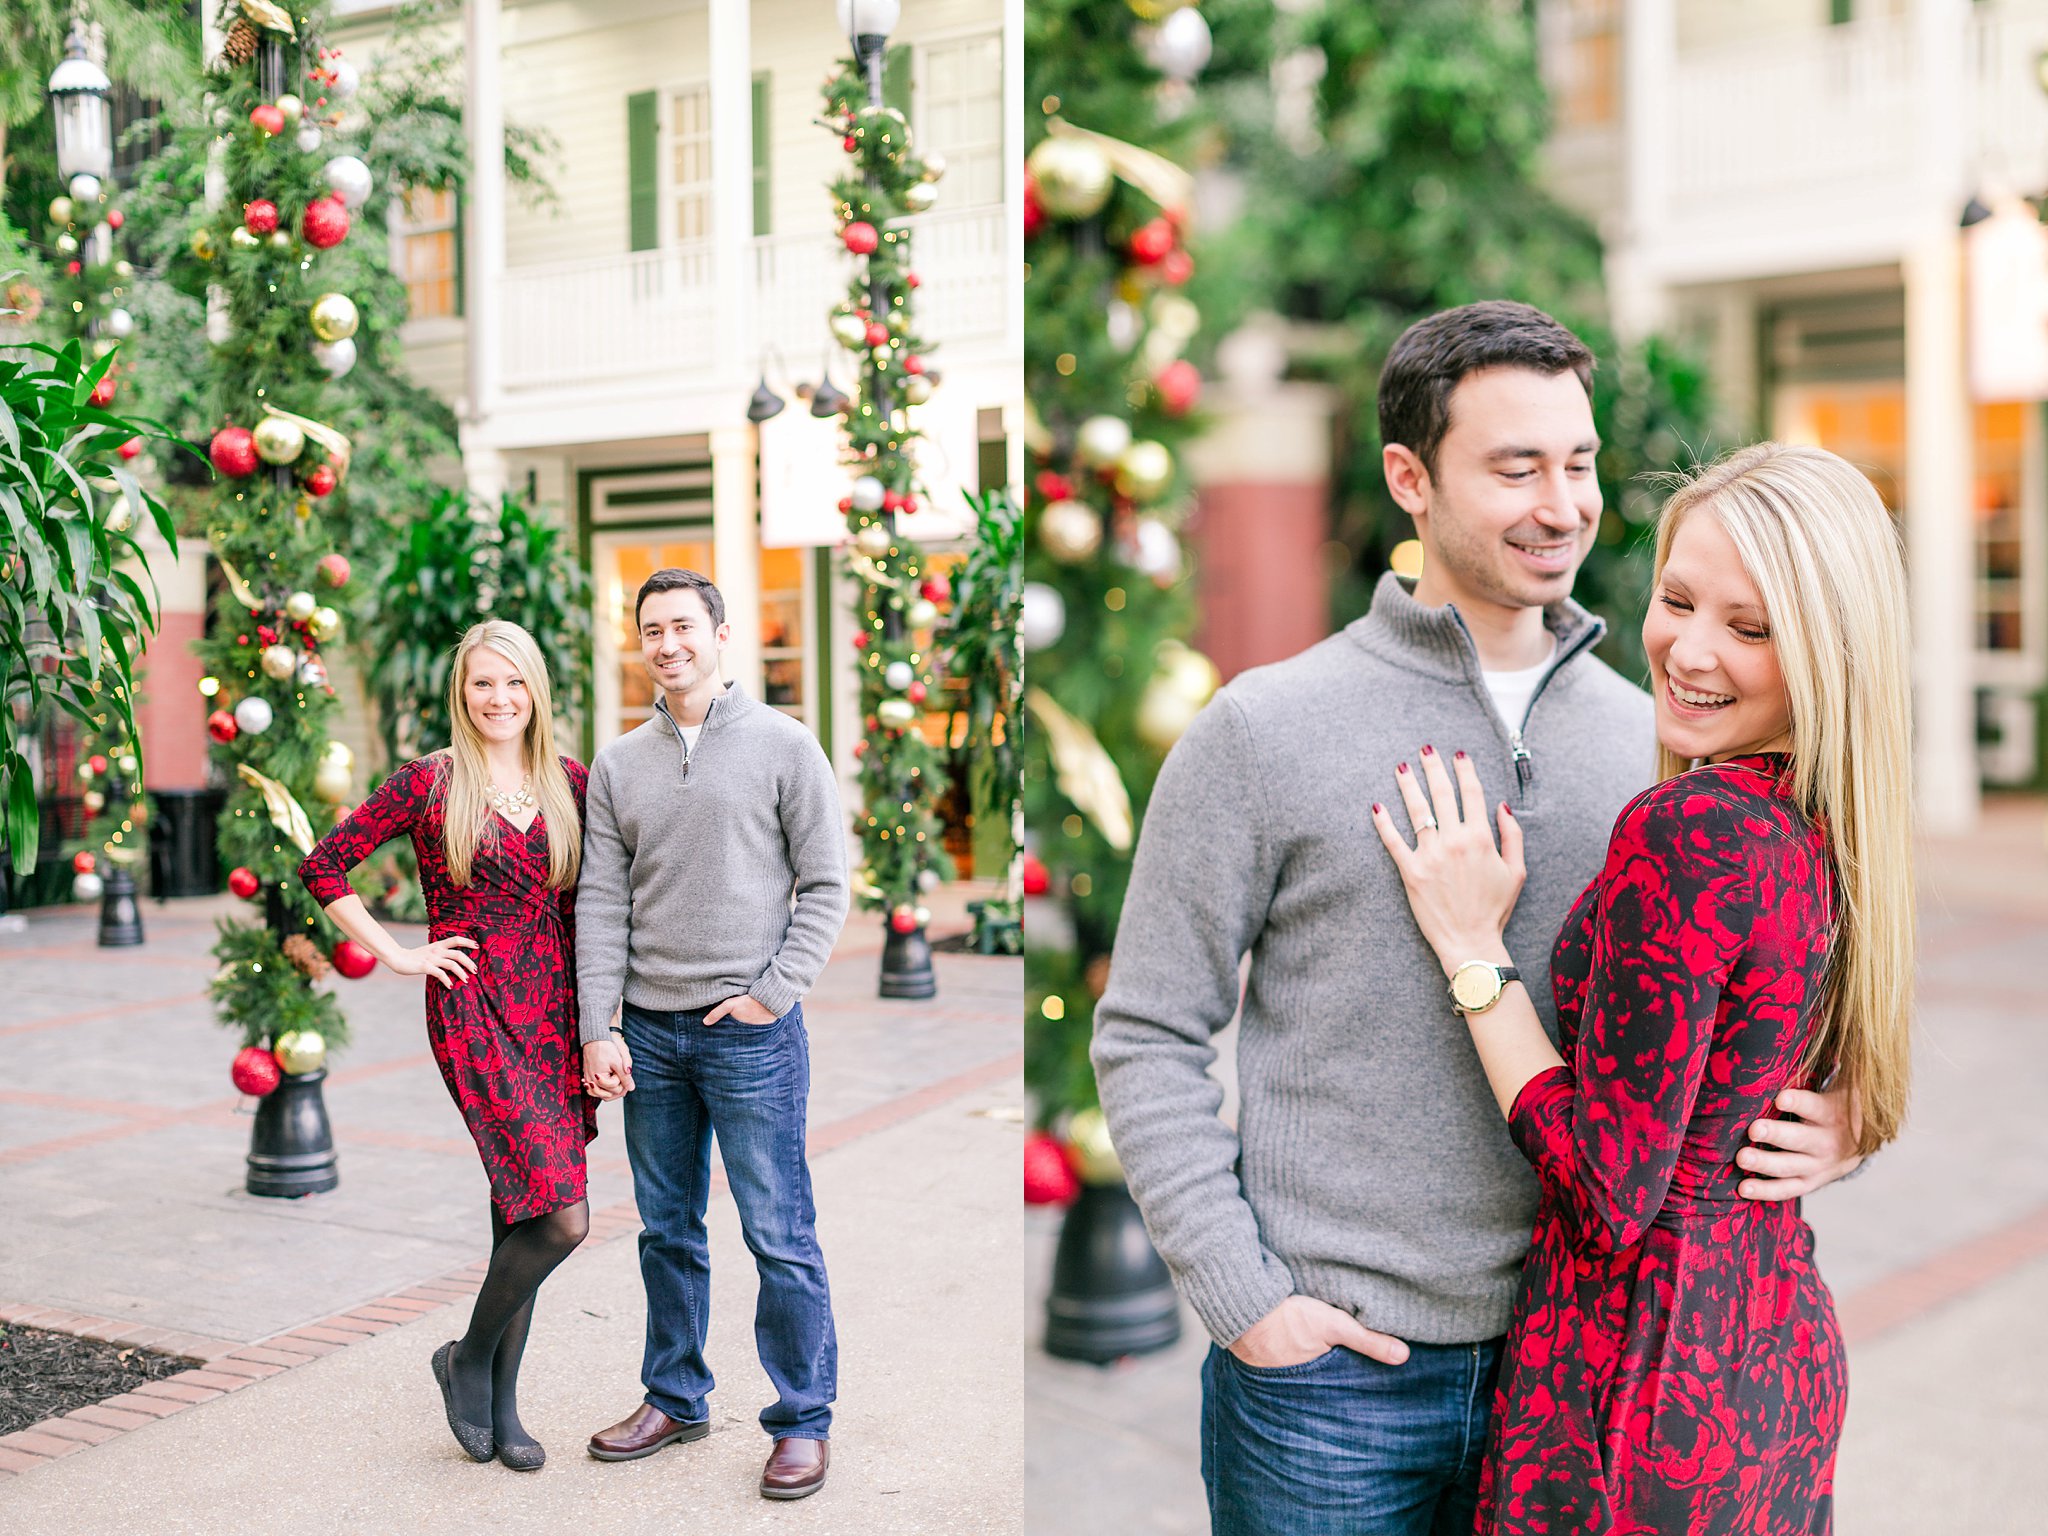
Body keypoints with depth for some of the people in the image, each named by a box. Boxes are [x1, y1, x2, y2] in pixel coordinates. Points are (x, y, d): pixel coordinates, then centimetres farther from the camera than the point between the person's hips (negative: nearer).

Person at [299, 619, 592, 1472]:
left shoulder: (570, 784, 9)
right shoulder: (428, 783, -4)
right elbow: (323, 865, 0)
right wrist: (396, 954, -4)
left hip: (554, 1015, 5)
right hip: (473, 1013, -5)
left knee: (523, 1209, 10)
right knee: (563, 1215, -15)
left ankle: (500, 1402, 24)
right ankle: (469, 1358, 10)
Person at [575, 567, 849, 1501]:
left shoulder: (784, 747, -1)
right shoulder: (619, 766, 10)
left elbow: (825, 885, -2)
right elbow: (601, 904, 6)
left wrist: (772, 994, -10)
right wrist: (599, 1029, -2)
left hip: (750, 1033, -4)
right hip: (648, 1034, 4)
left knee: (780, 1238, -1)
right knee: (668, 1231, 14)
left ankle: (802, 1420, 10)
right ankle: (674, 1399, 28)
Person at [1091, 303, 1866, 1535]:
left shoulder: (1648, 739, 4)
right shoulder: (1265, 732, -7)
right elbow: (1150, 1039, -5)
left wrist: (1834, 1125, -7)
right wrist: (1241, 1295, -11)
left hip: (1574, 1356, 4)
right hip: (1332, 1374, -3)